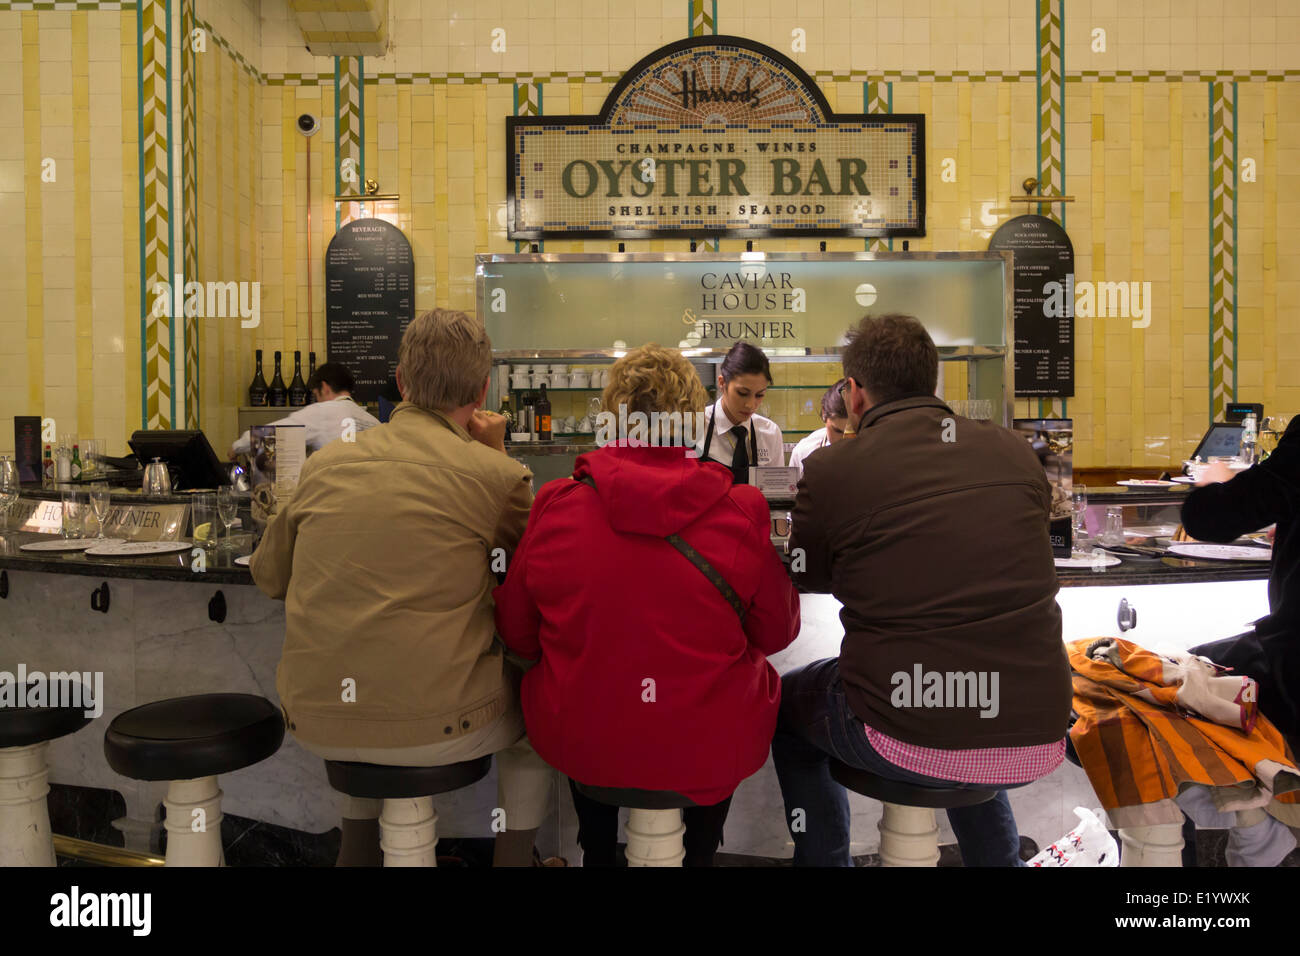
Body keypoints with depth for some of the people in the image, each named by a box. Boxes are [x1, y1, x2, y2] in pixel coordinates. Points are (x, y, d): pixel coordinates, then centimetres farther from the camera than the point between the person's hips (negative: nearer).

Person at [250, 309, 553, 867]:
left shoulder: (325, 463, 4)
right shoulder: (494, 474, -8)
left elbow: (268, 575, 16)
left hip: (315, 723, 5)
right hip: (434, 725, -4)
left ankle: (356, 847, 41)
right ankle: (514, 856, 28)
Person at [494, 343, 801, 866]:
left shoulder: (554, 505, -15)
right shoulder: (742, 512, -17)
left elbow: (516, 634, -2)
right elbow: (777, 631, -2)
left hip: (578, 741, 2)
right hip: (707, 751, -1)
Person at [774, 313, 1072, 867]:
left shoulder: (831, 470, -10)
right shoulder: (1015, 453, 2)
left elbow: (806, 578, 8)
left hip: (905, 745, -4)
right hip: (1037, 741, 5)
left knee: (786, 701, 26)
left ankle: (823, 861, 33)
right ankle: (998, 858, 42)